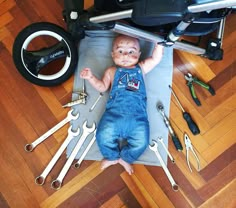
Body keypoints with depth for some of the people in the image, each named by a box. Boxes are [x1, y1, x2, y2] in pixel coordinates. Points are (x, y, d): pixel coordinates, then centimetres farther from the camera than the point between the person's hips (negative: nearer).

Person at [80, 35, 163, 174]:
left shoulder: (141, 68, 20)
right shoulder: (112, 71, 20)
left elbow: (156, 59, 13)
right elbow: (102, 87, 17)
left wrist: (159, 43, 4)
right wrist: (91, 77, 5)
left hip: (138, 117, 0)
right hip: (114, 114, 0)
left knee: (141, 143, -11)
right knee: (103, 137, -15)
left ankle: (125, 158, 18)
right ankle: (112, 157, 17)